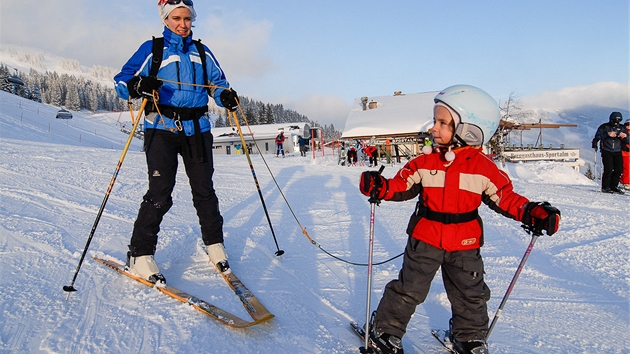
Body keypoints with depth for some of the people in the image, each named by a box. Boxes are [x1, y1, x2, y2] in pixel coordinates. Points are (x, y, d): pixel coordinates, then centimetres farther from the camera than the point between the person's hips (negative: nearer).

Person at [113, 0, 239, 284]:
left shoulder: (202, 53, 18)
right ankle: (140, 255, 0)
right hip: (162, 128, -3)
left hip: (197, 129, 3)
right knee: (160, 192, -13)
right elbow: (122, 81, 2)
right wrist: (138, 85, -22)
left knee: (204, 191, 3)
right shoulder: (152, 49, 6)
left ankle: (214, 243, 20)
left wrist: (226, 96, -4)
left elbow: (218, 83, 20)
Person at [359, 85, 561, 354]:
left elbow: (505, 198, -1)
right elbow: (401, 187, -2)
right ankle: (386, 328, 24)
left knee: (470, 295, 16)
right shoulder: (424, 163, -7)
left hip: (465, 245, 1)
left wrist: (532, 213, -15)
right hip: (425, 240, -1)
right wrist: (379, 187, -21)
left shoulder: (484, 168, -8)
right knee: (408, 290, 5)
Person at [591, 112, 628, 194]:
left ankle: (613, 186, 11)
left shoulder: (622, 128, 12)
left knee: (619, 169, -1)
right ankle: (605, 187, -1)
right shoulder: (604, 127, 2)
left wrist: (623, 137, -11)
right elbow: (597, 136, -2)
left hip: (617, 152, 4)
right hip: (606, 151, -4)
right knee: (608, 169, -11)